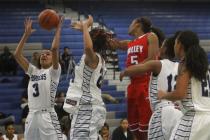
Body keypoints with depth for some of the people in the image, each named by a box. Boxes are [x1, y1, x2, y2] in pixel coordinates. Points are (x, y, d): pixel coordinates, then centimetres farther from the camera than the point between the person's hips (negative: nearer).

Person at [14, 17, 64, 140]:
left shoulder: (54, 72, 3)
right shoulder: (33, 71, 18)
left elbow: (55, 48, -13)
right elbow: (17, 54, 12)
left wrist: (58, 29, -5)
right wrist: (26, 34, 10)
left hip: (47, 117, -6)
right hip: (32, 116, 6)